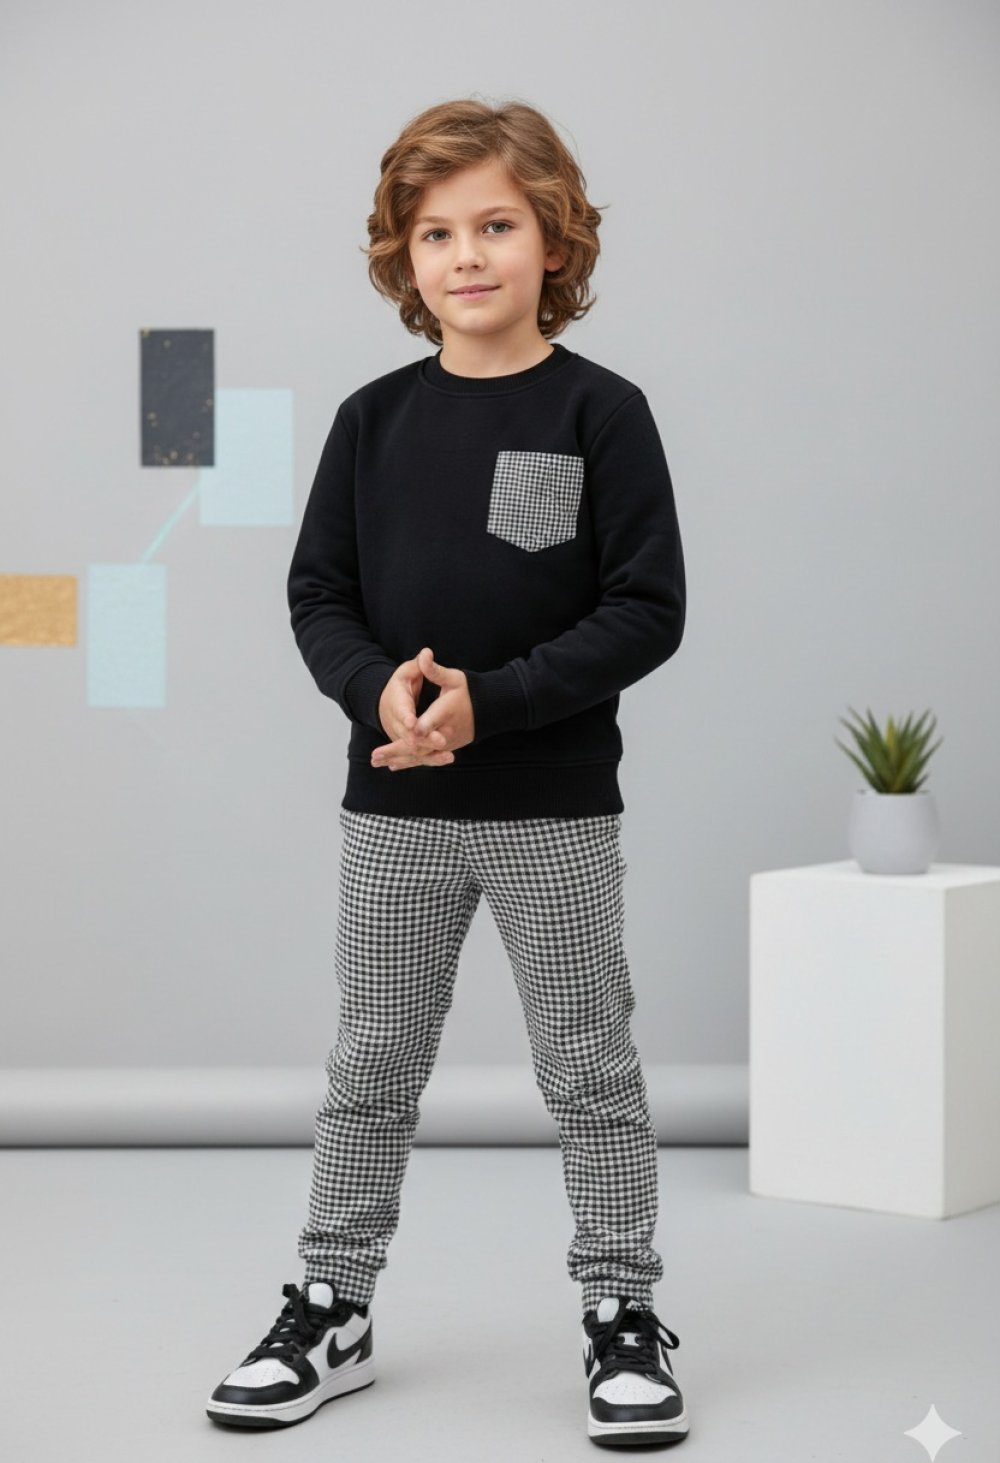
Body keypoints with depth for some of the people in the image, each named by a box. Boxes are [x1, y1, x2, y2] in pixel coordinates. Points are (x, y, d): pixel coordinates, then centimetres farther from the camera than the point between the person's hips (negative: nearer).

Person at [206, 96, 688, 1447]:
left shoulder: (601, 413, -7)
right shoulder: (376, 420, 3)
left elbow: (648, 611, -11)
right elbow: (318, 593, 5)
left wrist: (492, 700, -21)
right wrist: (380, 688, -16)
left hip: (554, 808, -3)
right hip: (394, 806, 3)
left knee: (589, 1068, 7)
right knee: (371, 1066, 12)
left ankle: (623, 1310, 21)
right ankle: (334, 1308, 25)